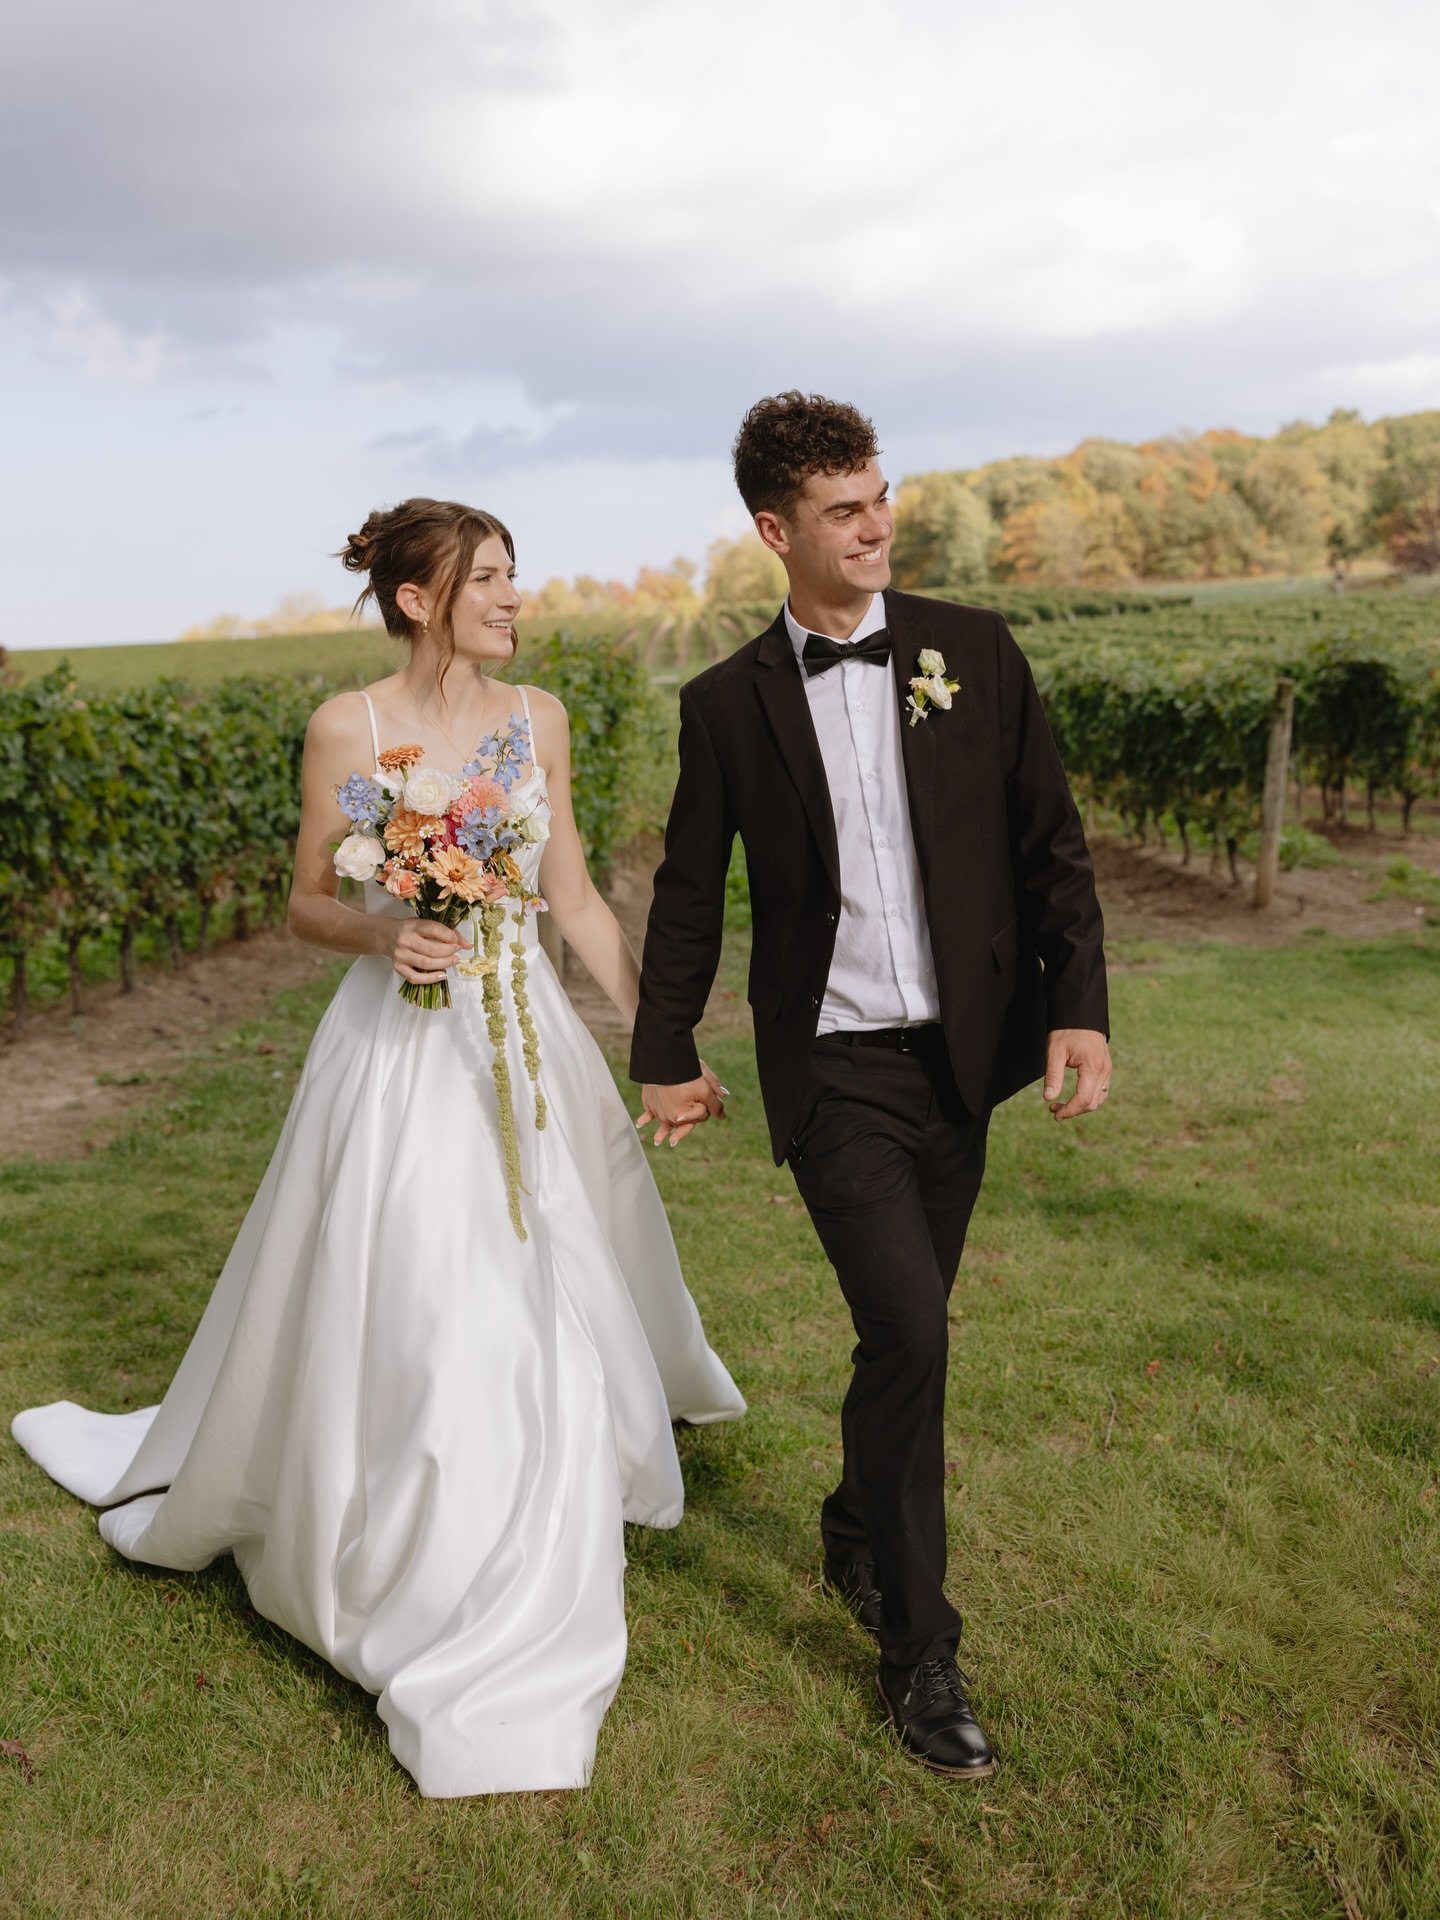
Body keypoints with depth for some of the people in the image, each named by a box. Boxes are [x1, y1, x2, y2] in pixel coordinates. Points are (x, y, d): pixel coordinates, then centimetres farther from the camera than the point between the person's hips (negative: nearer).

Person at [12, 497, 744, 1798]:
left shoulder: (538, 719, 3)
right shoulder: (345, 729, -6)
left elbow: (575, 896, 7)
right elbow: (308, 904, 1)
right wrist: (382, 934, -21)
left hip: (528, 1044, 4)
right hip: (401, 1051, -3)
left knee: (550, 1310, 10)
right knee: (395, 1317, 0)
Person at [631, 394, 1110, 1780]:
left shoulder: (974, 653, 2)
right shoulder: (729, 702, 0)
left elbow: (1050, 845, 2)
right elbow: (690, 891, 8)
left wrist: (1079, 1007, -8)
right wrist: (665, 1057, 11)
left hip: (962, 1057, 3)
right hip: (832, 1070, -3)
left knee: (906, 1331, 14)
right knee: (909, 1329, -13)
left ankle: (855, 1532, 43)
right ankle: (919, 1649, 5)